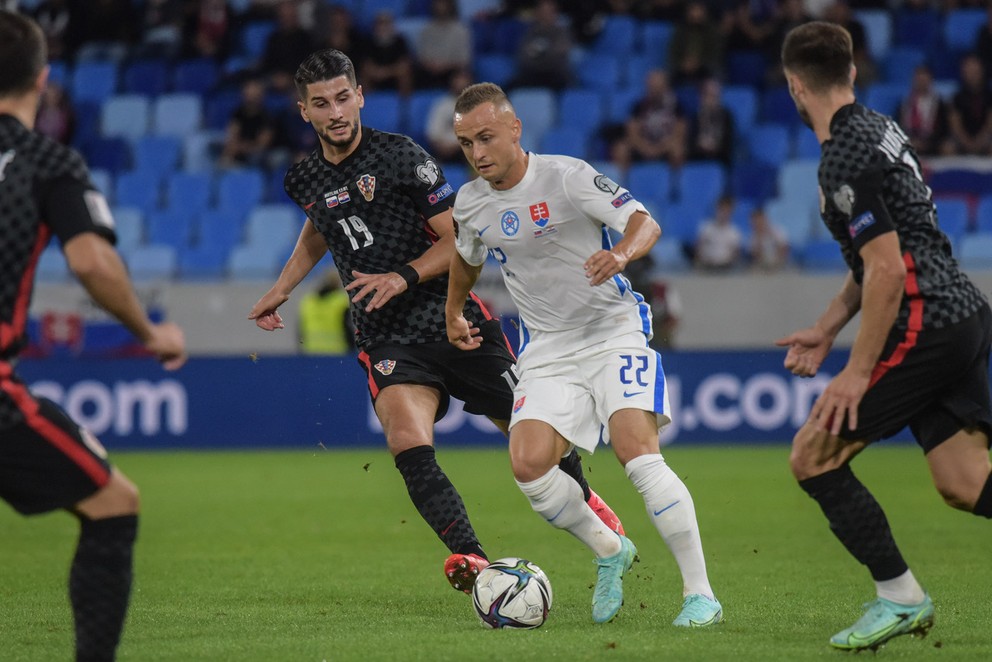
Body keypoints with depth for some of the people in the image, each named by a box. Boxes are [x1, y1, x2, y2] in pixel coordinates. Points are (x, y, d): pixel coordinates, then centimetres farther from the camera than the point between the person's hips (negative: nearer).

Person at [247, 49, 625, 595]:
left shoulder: (401, 156, -10)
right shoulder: (305, 180, 5)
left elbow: (461, 238, -8)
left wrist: (404, 277, -21)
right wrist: (281, 290, 23)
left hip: (453, 319, -2)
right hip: (386, 340, 2)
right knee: (409, 445, -25)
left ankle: (583, 499, 40)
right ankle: (471, 559, -33)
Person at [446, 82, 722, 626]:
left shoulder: (567, 176, -13)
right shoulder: (469, 203, 4)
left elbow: (644, 222, -19)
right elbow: (467, 256, 27)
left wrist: (622, 253, -39)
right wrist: (453, 311, 37)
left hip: (613, 331, -5)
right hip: (547, 350, 5)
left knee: (637, 455, -22)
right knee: (528, 465, -16)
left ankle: (699, 592, -15)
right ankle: (610, 551, 11)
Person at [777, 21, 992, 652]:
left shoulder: (847, 159, -15)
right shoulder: (879, 128, 15)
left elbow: (888, 273, -20)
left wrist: (859, 371, -15)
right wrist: (826, 330, 23)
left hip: (926, 323, -9)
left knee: (813, 456, 0)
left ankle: (899, 598, 2)